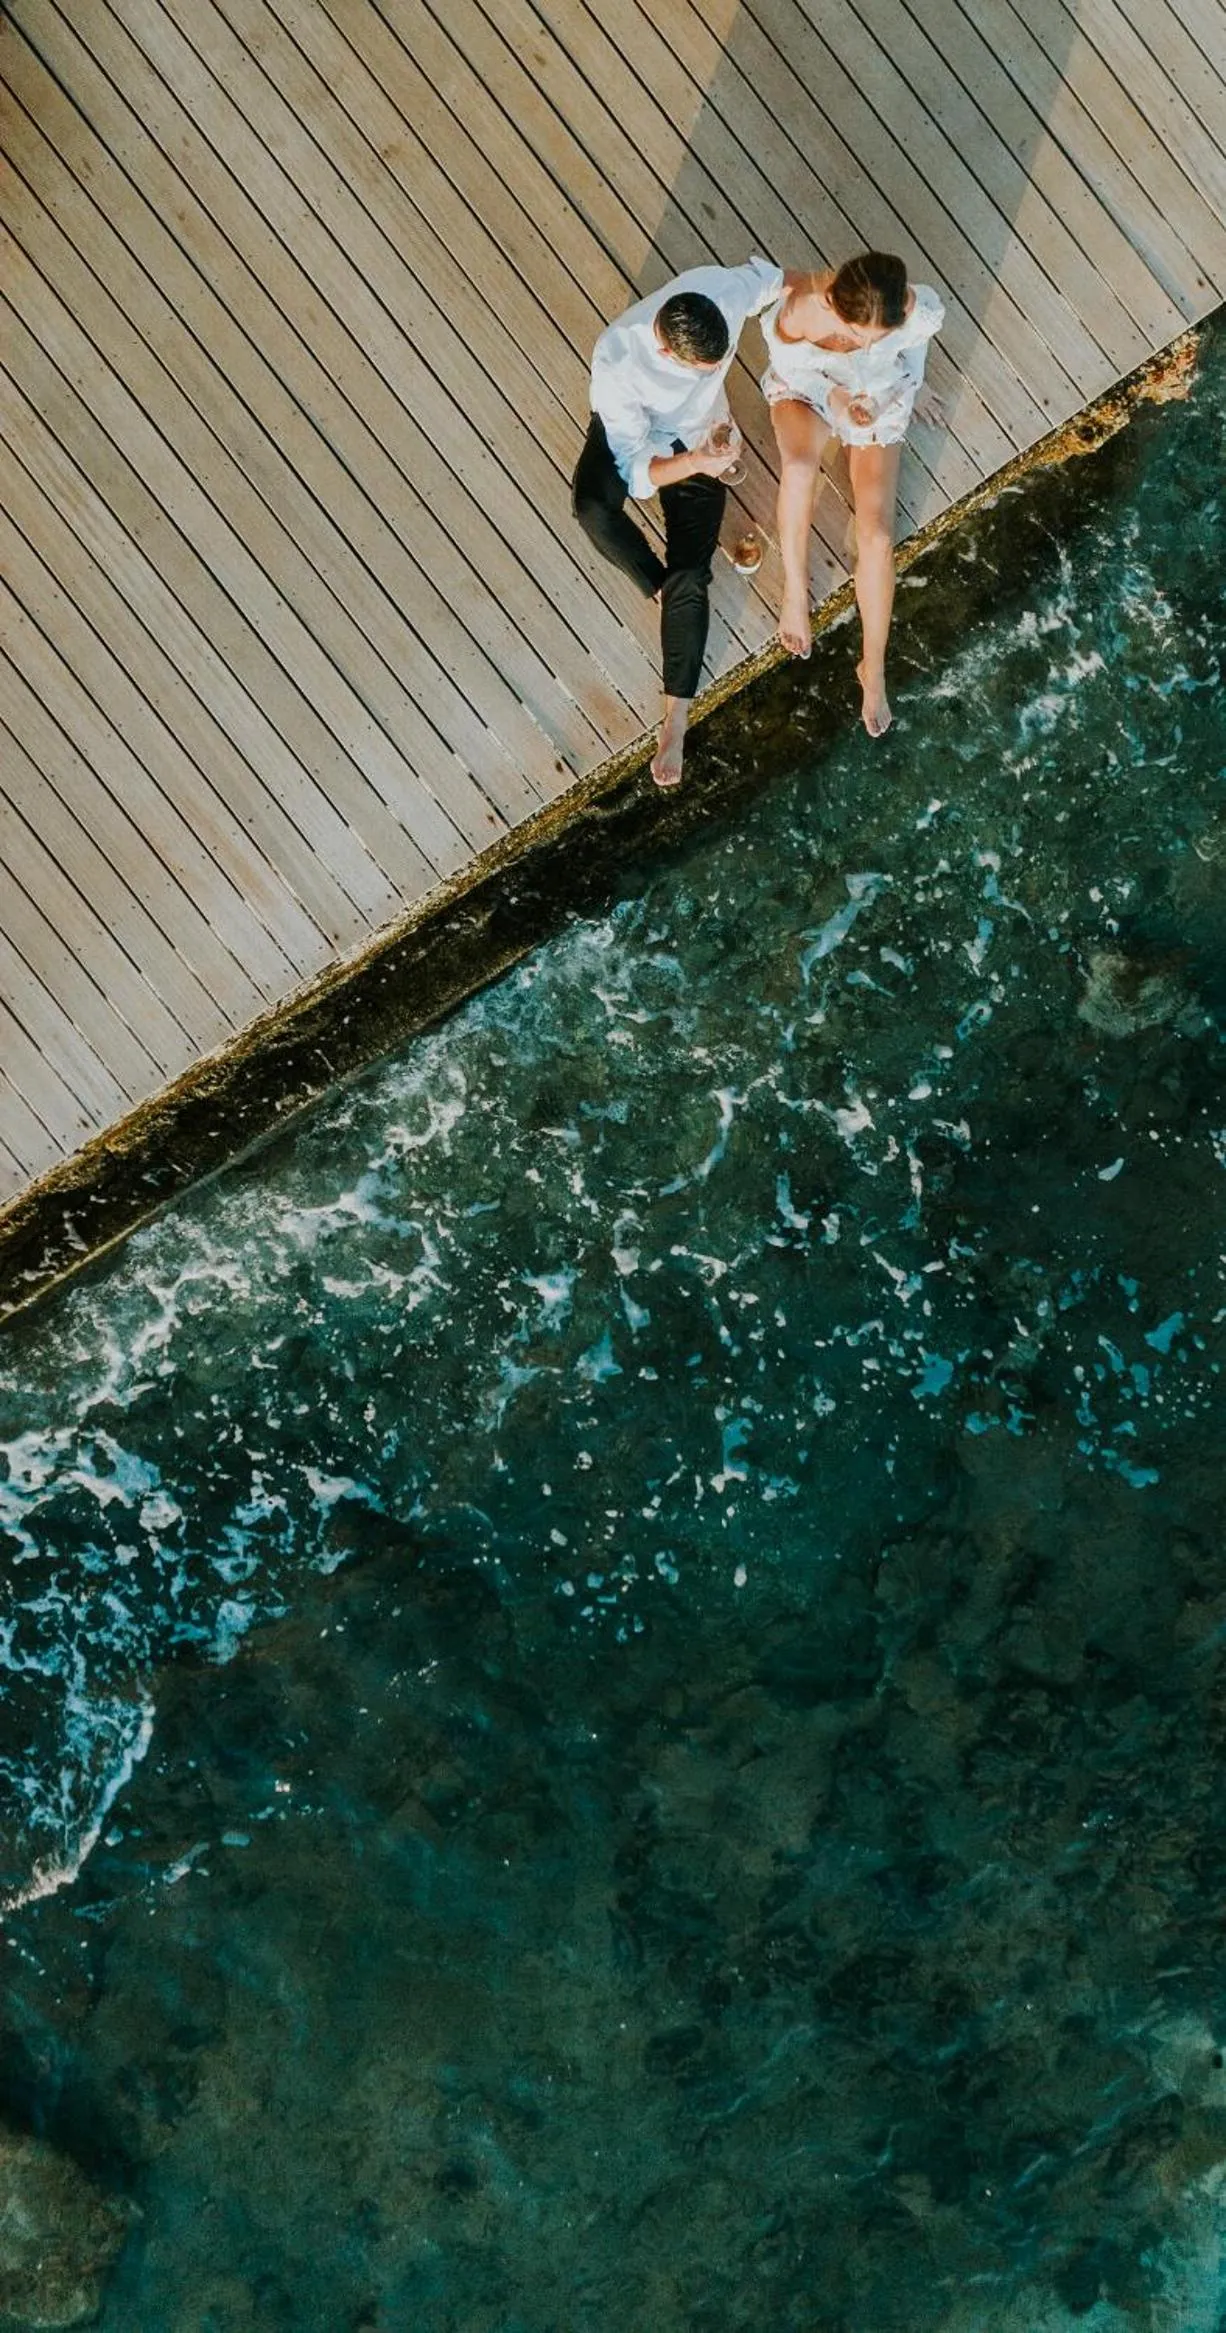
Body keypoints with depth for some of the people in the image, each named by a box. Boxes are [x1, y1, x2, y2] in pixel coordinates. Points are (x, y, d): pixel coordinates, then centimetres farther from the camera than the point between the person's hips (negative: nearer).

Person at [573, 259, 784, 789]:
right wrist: (693, 463, -52)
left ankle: (676, 718, -7)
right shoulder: (617, 361, -39)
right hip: (631, 433, -2)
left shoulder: (721, 288, -31)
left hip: (699, 435, 2)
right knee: (594, 509, -34)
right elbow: (636, 470, -34)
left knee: (690, 576, -12)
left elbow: (772, 277, -6)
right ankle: (664, 588, -5)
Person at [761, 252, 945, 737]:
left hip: (879, 400, 1)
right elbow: (789, 366, -16)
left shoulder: (920, 310, -34)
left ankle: (873, 668, 8)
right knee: (799, 464, -37)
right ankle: (794, 587, -12)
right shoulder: (793, 313, -38)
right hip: (804, 387, -1)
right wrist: (833, 396, -33)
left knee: (876, 536, -11)